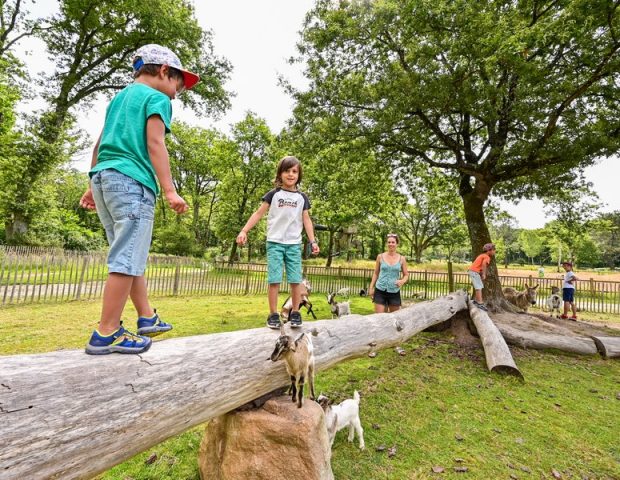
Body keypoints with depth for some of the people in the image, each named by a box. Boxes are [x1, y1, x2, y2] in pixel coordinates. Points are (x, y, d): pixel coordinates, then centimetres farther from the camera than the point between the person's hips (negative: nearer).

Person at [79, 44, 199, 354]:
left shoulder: (120, 97, 26)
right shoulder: (157, 98, 2)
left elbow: (101, 144, 23)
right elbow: (155, 144, -12)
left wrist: (92, 185, 25)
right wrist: (170, 190, -17)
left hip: (103, 178, 9)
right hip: (132, 181, -9)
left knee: (130, 256, 11)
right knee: (127, 259, -7)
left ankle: (147, 318, 19)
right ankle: (107, 333, -2)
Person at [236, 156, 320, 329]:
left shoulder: (302, 197, 9)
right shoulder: (274, 194, 4)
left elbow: (306, 220, 10)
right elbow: (258, 213, 2)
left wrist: (313, 241, 1)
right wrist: (244, 231, -8)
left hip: (294, 244, 2)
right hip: (275, 243, -2)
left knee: (295, 280, 2)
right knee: (274, 280, -3)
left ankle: (295, 313, 15)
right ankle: (273, 315, 8)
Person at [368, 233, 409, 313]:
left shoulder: (402, 259, 1)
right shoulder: (380, 256, 1)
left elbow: (406, 275, 7)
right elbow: (376, 273, 8)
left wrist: (402, 281, -15)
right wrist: (371, 287, 5)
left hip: (394, 292, 1)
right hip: (380, 290, -1)